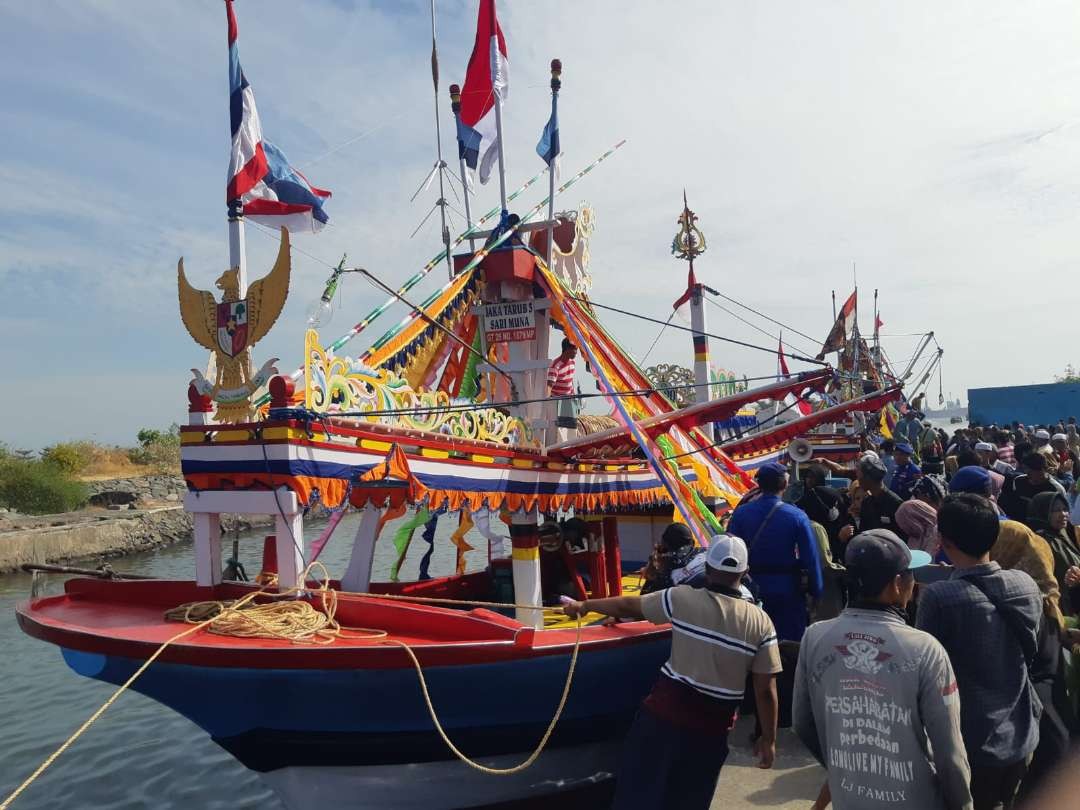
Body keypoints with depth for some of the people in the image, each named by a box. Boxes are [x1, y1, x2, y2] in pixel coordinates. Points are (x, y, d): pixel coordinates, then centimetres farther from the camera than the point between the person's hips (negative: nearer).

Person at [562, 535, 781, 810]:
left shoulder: (682, 599, -9)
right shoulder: (760, 623, -7)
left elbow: (627, 606, 3)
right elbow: (766, 690, -5)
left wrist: (584, 605, 18)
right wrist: (768, 738, 9)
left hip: (665, 710, -1)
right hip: (712, 727, 1)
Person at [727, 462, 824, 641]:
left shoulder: (740, 513, -8)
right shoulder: (797, 516, -13)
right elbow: (811, 558, -12)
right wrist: (816, 591, 0)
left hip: (752, 589, 2)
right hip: (787, 591, -2)